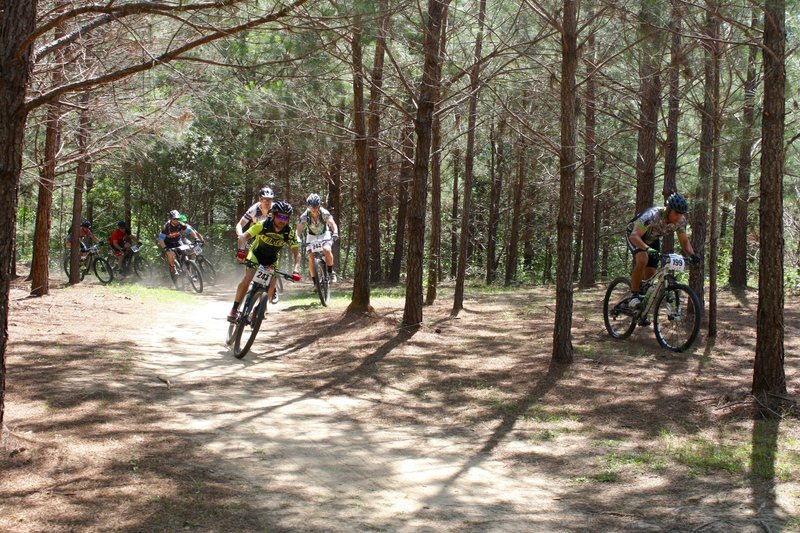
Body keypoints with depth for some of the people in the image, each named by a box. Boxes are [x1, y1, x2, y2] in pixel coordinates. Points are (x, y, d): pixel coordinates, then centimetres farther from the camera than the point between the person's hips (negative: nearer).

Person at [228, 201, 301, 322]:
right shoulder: (263, 225, -28)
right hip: (256, 254, -2)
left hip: (271, 259, 2)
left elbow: (296, 253, -23)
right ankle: (234, 309, -15)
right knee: (247, 279, -24)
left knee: (271, 285, -16)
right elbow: (243, 236, -33)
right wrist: (241, 250, -52)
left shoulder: (289, 233, -23)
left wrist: (296, 269, -41)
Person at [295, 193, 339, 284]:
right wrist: (299, 241, -41)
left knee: (327, 250, -30)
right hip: (312, 236, 1)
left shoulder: (324, 213, -24)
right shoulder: (305, 216, -23)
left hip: (324, 235, -1)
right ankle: (315, 282, -7)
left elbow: (333, 224, -32)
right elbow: (299, 230, -23)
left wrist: (335, 234, -51)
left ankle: (331, 272, -8)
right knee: (311, 257, -18)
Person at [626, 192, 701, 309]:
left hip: (652, 239, 6)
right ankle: (633, 296, -21)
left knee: (650, 274, 0)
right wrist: (647, 249, -64)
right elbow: (634, 236, -47)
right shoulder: (653, 215, -40)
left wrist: (692, 255, -30)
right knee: (642, 260, -32)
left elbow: (684, 241, -10)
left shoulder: (680, 221, -22)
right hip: (635, 235, -6)